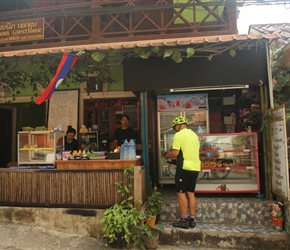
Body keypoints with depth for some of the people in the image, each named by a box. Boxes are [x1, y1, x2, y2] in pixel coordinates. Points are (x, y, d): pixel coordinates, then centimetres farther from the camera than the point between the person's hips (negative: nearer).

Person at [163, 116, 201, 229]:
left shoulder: (179, 135, -10)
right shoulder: (194, 135, 14)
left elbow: (175, 153, -17)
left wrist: (166, 155, 1)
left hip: (184, 168, -8)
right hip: (195, 167, 8)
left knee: (181, 193, 1)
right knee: (191, 193, 12)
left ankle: (184, 220, 4)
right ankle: (192, 220, 16)